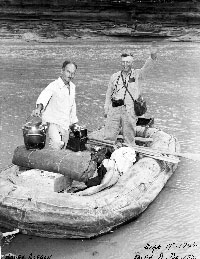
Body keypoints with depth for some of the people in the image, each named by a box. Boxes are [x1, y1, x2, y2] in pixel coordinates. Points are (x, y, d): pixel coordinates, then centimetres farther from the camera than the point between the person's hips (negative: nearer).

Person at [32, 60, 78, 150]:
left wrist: (73, 122, 24)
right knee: (57, 145, -27)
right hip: (53, 122, -6)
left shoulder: (72, 87, 9)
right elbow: (44, 96, -33)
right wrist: (38, 108, -53)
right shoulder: (54, 86, -13)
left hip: (65, 125, 6)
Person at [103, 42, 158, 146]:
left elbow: (146, 67, -14)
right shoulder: (114, 76, 12)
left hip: (130, 111, -2)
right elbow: (108, 94, 16)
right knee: (108, 137, 2)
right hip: (114, 110, 2)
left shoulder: (137, 74, 4)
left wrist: (152, 56, -34)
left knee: (129, 139, 5)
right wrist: (106, 110, 12)